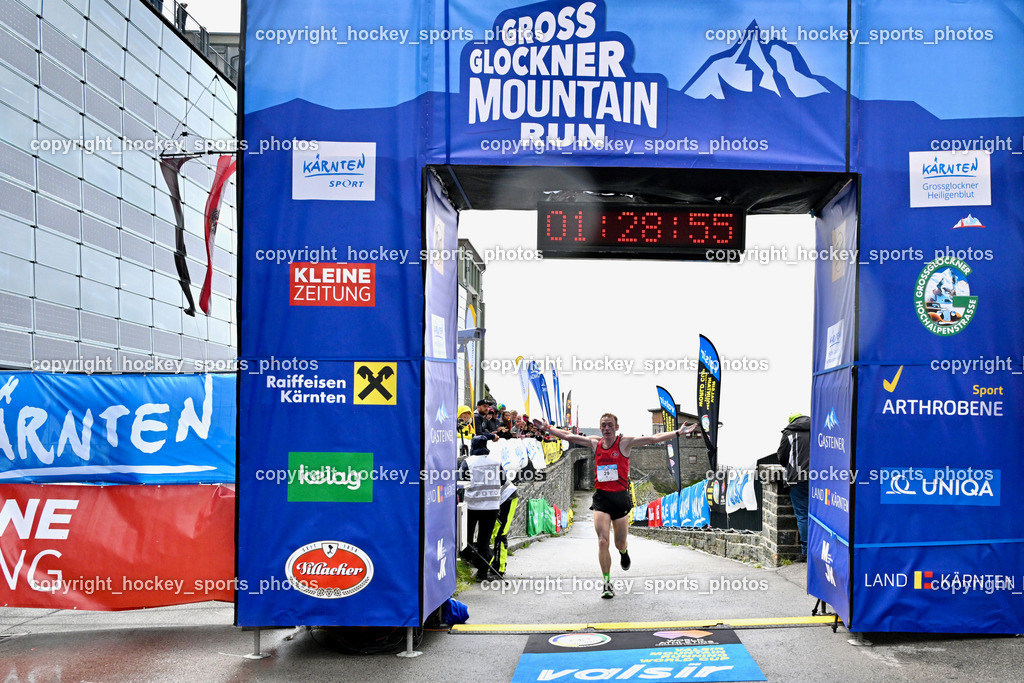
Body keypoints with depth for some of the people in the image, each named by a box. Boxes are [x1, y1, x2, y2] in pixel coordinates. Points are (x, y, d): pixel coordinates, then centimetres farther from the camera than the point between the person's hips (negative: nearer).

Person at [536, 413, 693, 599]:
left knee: (620, 543, 10)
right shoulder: (595, 443, 5)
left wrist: (678, 432, -16)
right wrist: (547, 429, 13)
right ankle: (607, 583, -1)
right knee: (602, 541, -11)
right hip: (601, 498, 1)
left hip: (620, 497, -1)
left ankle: (624, 552, 49)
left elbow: (654, 438, -9)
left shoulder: (625, 442, -4)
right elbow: (567, 436, 13)